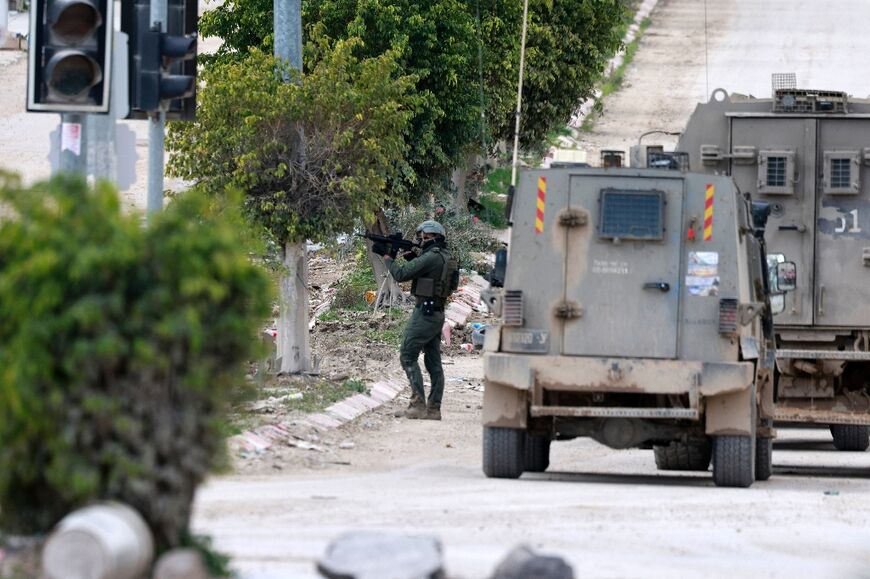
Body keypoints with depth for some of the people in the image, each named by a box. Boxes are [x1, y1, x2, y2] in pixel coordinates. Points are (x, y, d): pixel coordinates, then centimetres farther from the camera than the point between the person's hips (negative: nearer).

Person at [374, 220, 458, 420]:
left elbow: (401, 275, -15)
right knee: (433, 362, 9)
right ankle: (433, 409, 8)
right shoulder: (446, 257, 13)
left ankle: (418, 404, -13)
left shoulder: (431, 257, -17)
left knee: (408, 356, -5)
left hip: (425, 312, -9)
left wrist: (387, 256, -2)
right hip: (437, 314, 9)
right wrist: (412, 259, 12)